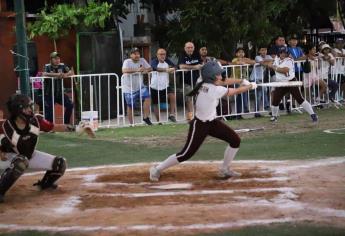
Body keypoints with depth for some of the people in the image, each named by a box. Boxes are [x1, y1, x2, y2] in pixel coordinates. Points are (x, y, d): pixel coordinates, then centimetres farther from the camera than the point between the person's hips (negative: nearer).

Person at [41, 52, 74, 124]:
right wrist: (56, 74, -40)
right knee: (49, 113, -8)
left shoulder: (62, 66, 1)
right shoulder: (47, 67, -9)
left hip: (60, 93, 4)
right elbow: (44, 74, -29)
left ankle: (66, 123, 8)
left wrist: (66, 75, -31)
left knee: (70, 104, -8)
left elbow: (71, 73, -7)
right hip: (49, 94, -4)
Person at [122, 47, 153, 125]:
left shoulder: (142, 60, 0)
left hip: (140, 86, 4)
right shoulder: (127, 62, -14)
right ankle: (131, 123, 18)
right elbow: (124, 70, -34)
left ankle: (146, 117, -9)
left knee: (147, 97, -19)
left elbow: (150, 68, 4)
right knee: (130, 106, 3)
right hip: (129, 88, -4)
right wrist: (137, 70, -43)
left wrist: (146, 70, -21)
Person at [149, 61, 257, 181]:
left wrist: (242, 81, 1)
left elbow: (225, 81, 10)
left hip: (212, 122, 9)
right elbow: (236, 91, -15)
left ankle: (224, 169, 21)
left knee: (235, 140, 6)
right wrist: (250, 86, 0)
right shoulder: (215, 89, -26)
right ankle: (157, 169, 9)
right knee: (186, 154, -6)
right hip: (199, 125, -9)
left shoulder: (207, 84, -3)